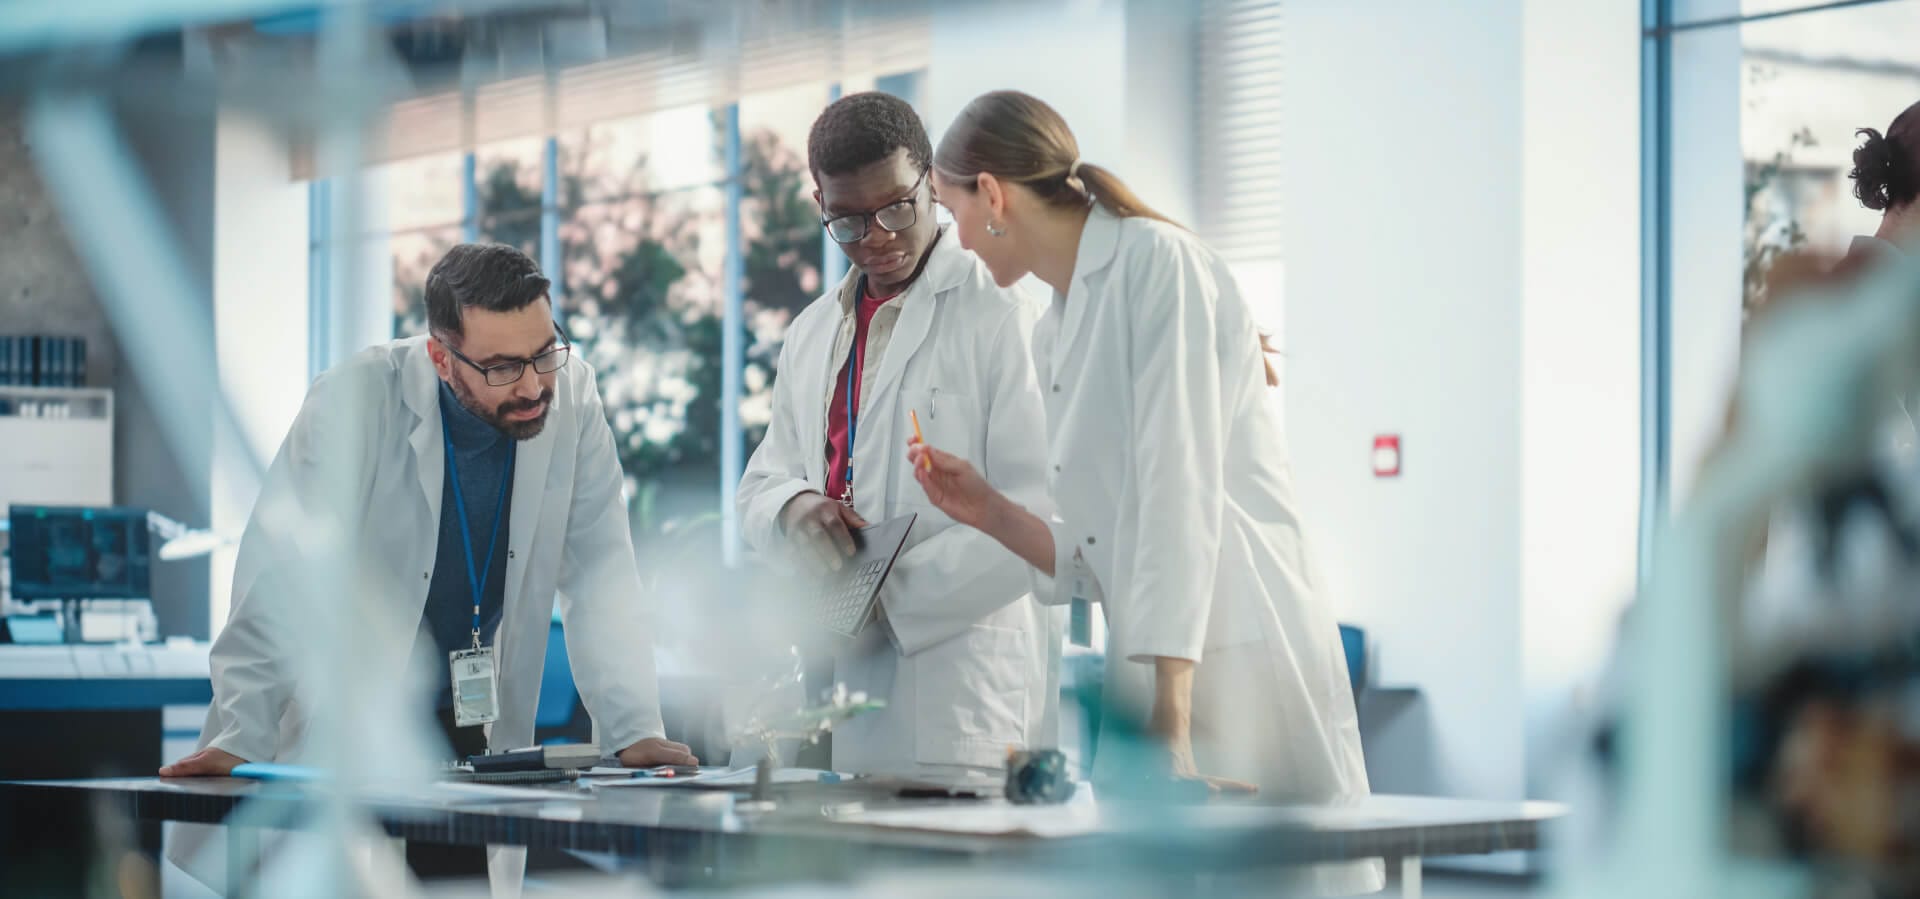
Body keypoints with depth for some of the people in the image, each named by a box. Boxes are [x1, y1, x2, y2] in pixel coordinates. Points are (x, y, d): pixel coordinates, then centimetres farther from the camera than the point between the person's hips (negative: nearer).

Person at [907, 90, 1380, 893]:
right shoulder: (1056, 333, 17)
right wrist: (989, 511, 10)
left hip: (1236, 669, -8)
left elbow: (1179, 498, -16)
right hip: (1149, 678, 8)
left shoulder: (1159, 263, -7)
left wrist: (1170, 724, -22)